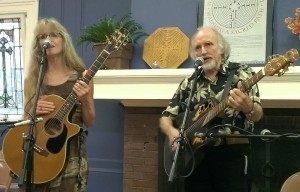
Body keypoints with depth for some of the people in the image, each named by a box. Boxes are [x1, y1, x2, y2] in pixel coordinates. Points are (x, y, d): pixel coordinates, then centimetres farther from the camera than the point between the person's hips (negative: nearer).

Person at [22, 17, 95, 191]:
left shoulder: (81, 77, 0)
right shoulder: (32, 79, 6)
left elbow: (89, 122, 1)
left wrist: (84, 100, -16)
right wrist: (33, 111, -10)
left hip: (70, 153, -2)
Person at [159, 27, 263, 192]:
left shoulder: (241, 73, -1)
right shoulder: (189, 82, 9)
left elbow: (257, 115, -13)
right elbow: (165, 118, 12)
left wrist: (248, 107, -37)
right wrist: (172, 132, -11)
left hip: (232, 154, -3)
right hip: (195, 155, 4)